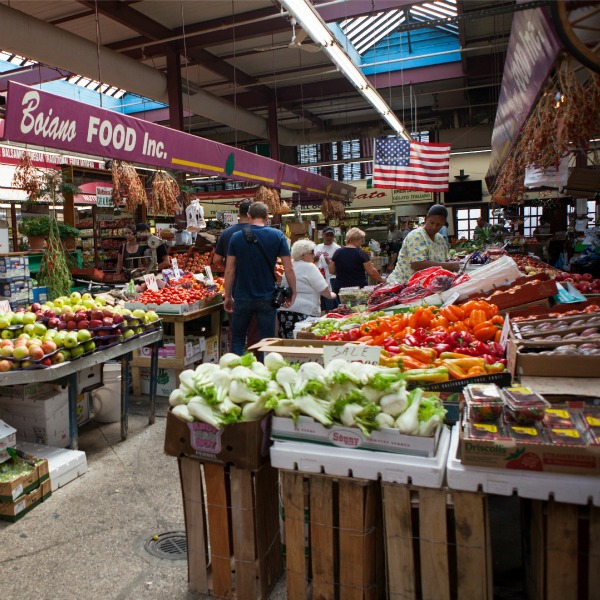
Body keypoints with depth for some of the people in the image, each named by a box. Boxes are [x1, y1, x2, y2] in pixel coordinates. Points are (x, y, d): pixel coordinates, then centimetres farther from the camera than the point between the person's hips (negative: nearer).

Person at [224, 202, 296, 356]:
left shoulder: (236, 237, -1)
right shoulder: (277, 236, -3)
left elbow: (229, 271, -1)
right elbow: (288, 269, -6)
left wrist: (228, 297, 8)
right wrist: (293, 292, 5)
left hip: (242, 298, 1)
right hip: (267, 299, 0)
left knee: (237, 339, 14)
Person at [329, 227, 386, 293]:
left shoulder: (338, 252, 2)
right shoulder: (361, 253, -8)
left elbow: (331, 271, 7)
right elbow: (372, 272, -8)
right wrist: (381, 280, 7)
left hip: (340, 289, 4)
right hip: (359, 288, -3)